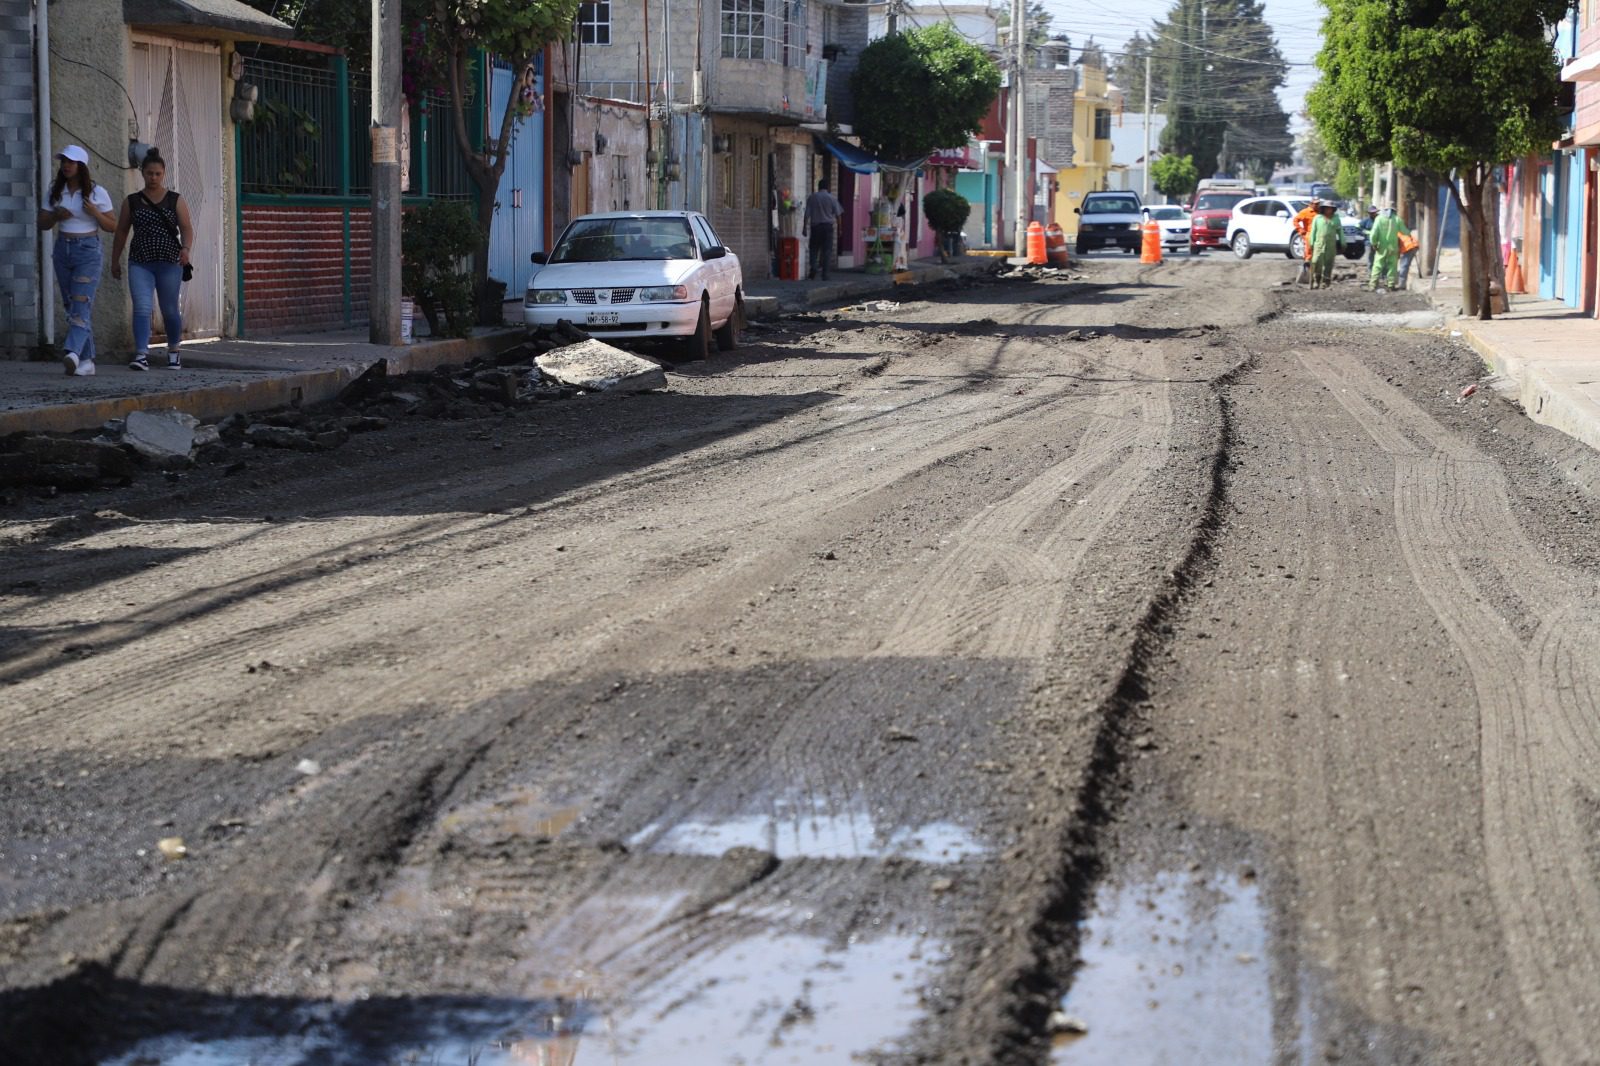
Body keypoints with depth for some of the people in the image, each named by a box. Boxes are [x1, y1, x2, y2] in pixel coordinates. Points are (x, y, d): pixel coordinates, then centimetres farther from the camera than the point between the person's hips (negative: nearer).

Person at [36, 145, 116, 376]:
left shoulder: (97, 193, -2)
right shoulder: (55, 192, 8)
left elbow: (112, 226, 1)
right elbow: (42, 223, 11)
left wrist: (95, 213, -16)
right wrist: (57, 216, -10)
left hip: (88, 252, -5)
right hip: (63, 250, 5)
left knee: (81, 303, -18)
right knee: (71, 307, 5)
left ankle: (73, 353, -34)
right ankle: (86, 361, 8)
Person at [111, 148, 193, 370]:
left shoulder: (176, 201, 4)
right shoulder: (132, 202, 8)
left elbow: (187, 229, -1)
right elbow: (121, 232, 14)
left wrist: (186, 248, -20)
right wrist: (115, 261, 13)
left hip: (169, 262, 0)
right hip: (140, 263, 0)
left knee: (170, 310, 8)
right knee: (141, 308, -13)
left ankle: (174, 352, 29)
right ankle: (141, 355, -20)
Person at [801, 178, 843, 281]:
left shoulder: (811, 197, 2)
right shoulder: (831, 198, -1)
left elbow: (807, 214, 0)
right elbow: (837, 214, 1)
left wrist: (804, 227, 4)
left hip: (815, 226, 1)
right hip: (827, 226, -1)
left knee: (814, 249, 11)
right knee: (826, 250, 3)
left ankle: (813, 267, -13)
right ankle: (824, 273, 0)